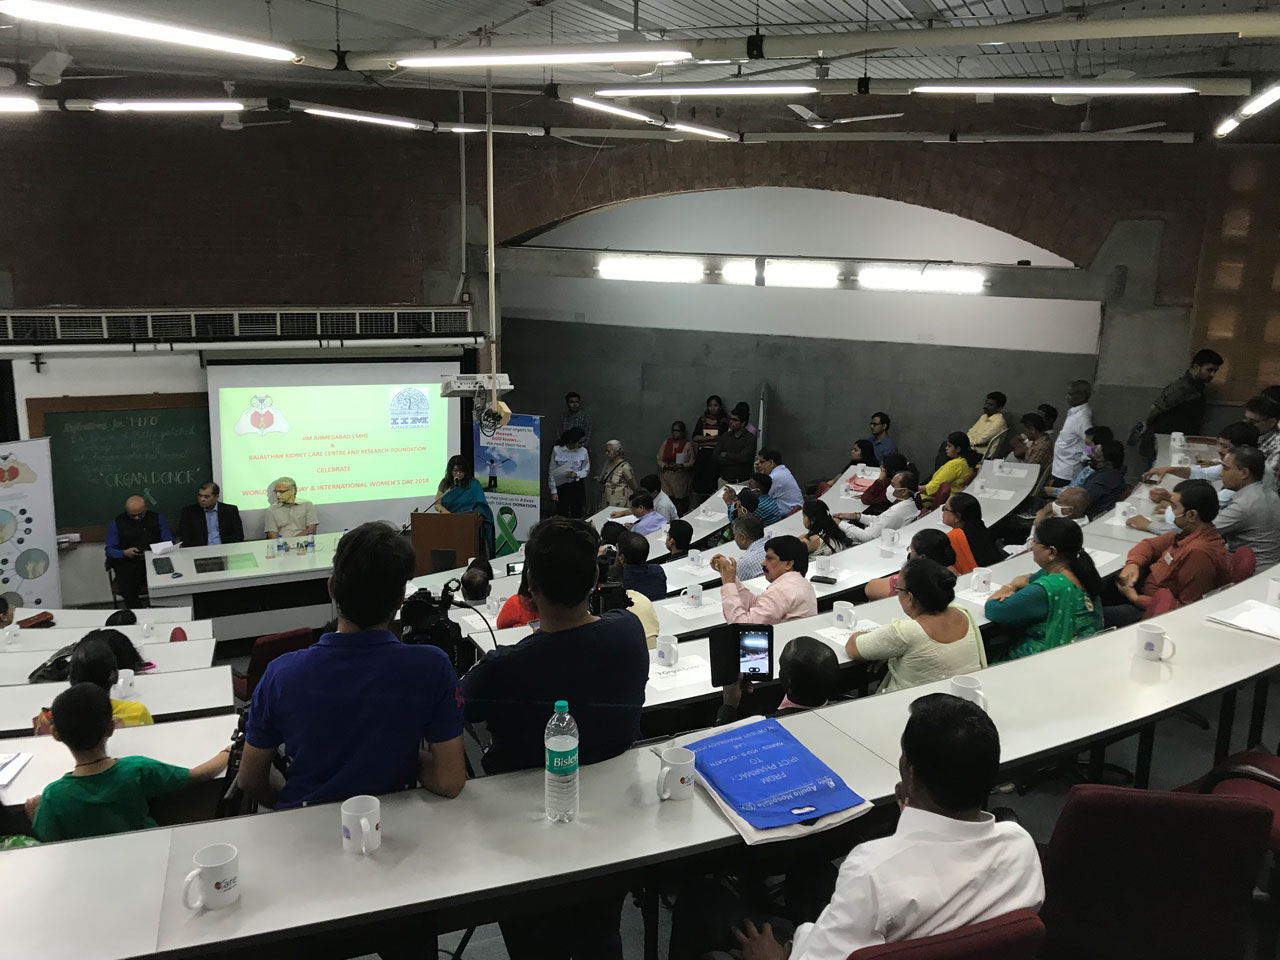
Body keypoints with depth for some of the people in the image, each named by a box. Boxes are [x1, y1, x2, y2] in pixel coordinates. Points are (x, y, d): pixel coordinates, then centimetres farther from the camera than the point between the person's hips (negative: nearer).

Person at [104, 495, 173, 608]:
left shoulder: (157, 519, 9)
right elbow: (109, 550, 5)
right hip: (127, 563, 0)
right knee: (127, 587, -31)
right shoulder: (116, 523, 8)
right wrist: (124, 553, -17)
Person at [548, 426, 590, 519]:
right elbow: (551, 472, -4)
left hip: (577, 487, 1)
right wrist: (553, 491, -5)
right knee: (562, 515, 1)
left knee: (577, 515, 2)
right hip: (562, 487, -1)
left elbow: (586, 470, 6)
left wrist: (577, 474, -15)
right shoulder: (557, 450, -11)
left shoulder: (583, 451, -7)